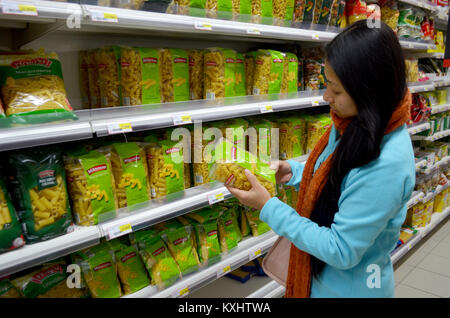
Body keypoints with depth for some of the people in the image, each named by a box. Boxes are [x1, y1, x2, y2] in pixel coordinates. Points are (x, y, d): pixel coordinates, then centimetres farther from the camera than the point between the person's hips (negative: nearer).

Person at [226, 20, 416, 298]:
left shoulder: (387, 164, -33)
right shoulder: (352, 124, -8)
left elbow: (342, 252, -27)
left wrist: (269, 208, -25)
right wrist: (293, 172, -7)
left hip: (349, 286, -7)